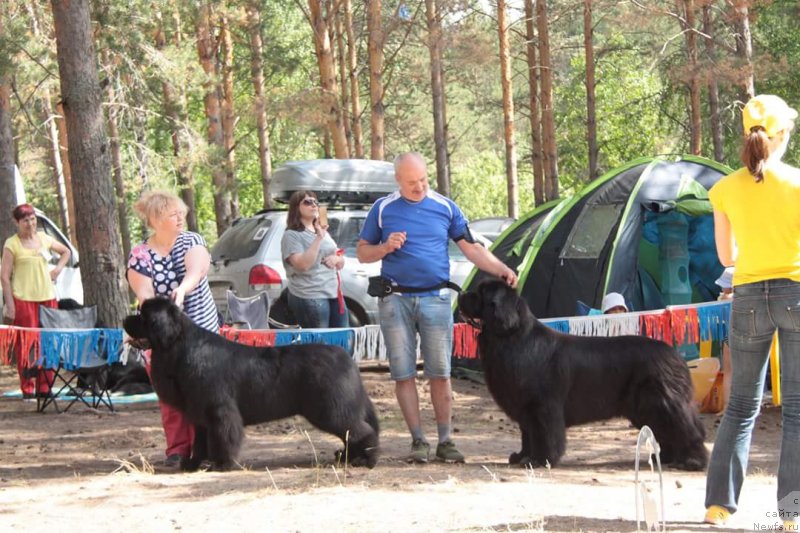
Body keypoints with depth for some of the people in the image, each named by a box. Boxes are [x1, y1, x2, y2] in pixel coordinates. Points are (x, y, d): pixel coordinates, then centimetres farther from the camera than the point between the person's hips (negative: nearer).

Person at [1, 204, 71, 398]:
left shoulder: (44, 238, 12)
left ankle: (44, 387, 11)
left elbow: (66, 252, 30)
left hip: (47, 297, 5)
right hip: (23, 299, -5)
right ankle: (28, 389, -4)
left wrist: (58, 269, 12)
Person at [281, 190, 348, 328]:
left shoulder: (323, 231, 19)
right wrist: (319, 238, -22)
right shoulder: (292, 235, -6)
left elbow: (341, 263, 23)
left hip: (334, 295, 8)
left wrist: (336, 259, -1)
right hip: (310, 298, -8)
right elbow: (302, 265, -21)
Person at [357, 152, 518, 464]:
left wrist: (502, 270, -6)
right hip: (395, 299, 0)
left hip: (435, 298, 0)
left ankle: (445, 441, 7)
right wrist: (386, 247, -12)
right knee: (403, 374, 0)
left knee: (440, 373, 0)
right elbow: (362, 253, 8)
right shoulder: (383, 209, 4)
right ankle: (418, 441, 7)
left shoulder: (445, 208, 5)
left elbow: (471, 248, 6)